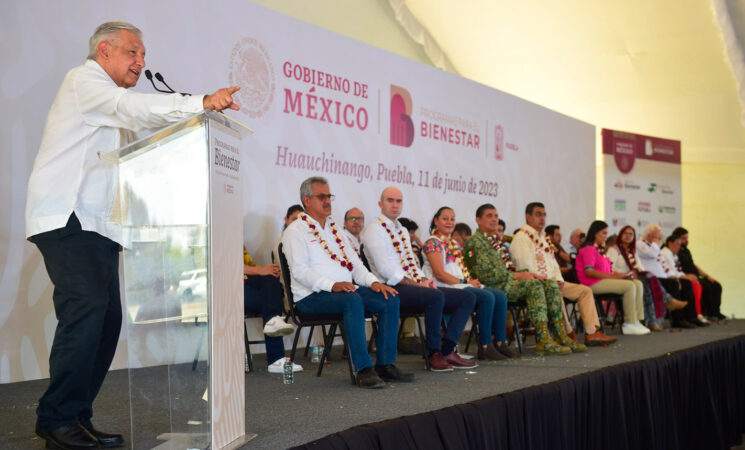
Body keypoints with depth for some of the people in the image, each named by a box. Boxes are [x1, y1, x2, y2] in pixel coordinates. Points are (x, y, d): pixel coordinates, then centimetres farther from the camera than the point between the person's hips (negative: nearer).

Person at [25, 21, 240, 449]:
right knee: (87, 305, -22)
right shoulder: (83, 81, 0)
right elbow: (133, 107, -17)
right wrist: (200, 103, -27)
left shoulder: (114, 110, 28)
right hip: (66, 217, -9)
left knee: (107, 318, 0)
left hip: (99, 225, 9)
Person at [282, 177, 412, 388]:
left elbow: (355, 263, 20)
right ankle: (363, 369, -34)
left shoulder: (334, 229, 24)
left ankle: (385, 364, -13)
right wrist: (332, 285, -27)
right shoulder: (296, 231, 0)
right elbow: (300, 270, -14)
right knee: (353, 300, -36)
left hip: (348, 290, 7)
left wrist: (373, 282, 0)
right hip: (312, 296, -7)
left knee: (390, 299, -14)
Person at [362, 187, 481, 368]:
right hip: (393, 288, -9)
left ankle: (447, 350, -11)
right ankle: (434, 353, -20)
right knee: (436, 296, -36)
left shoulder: (403, 231, 24)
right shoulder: (374, 230, -4)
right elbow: (385, 269, -14)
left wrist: (423, 280, 1)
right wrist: (416, 284, -16)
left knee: (468, 297, -2)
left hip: (413, 285, 9)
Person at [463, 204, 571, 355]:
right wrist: (518, 275, -16)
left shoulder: (495, 239, 25)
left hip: (509, 281, 9)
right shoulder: (475, 242, -7)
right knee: (534, 285, -29)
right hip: (494, 287, -9)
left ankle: (562, 336, -7)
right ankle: (543, 340, -32)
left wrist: (525, 273, 5)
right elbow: (486, 275, -17)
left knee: (551, 286, -6)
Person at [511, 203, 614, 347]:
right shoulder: (521, 237, -6)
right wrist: (542, 280, -22)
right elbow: (526, 266, -16)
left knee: (585, 290, 1)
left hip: (551, 282, 10)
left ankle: (592, 332, -7)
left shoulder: (543, 237, 23)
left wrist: (559, 280, 3)